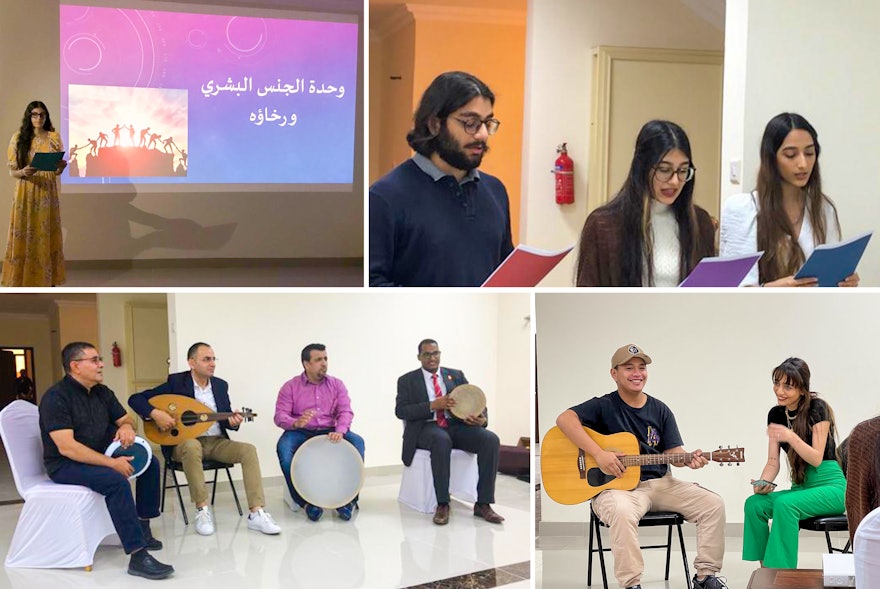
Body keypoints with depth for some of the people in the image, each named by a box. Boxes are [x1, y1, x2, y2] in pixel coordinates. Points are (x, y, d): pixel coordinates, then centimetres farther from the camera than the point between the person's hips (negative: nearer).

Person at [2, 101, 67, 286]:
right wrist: (23, 172, -21)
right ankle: (23, 279, 4)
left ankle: (47, 279, 8)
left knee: (46, 234, 3)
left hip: (47, 192, 1)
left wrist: (61, 166, -17)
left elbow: (58, 171, 5)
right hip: (25, 193, -1)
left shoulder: (54, 138, 4)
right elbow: (12, 171, 0)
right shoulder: (18, 138, 0)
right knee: (24, 235, -1)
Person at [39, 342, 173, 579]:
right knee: (116, 481, -32)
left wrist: (127, 427, -9)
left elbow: (125, 418, 18)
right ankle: (138, 557, -35)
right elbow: (66, 447, -28)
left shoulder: (102, 392, 5)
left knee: (150, 462, 1)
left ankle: (142, 529, 7)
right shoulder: (56, 397, -20)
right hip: (65, 464, -9)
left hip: (98, 455, 9)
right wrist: (111, 463, -28)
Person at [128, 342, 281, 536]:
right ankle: (202, 510, -28)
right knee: (192, 447, -40)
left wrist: (233, 421, -11)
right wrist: (155, 414, -23)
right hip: (184, 442, -4)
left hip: (216, 441, 4)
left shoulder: (221, 385, 10)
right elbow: (135, 399, -5)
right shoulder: (176, 382, -3)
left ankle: (256, 513, -28)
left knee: (249, 450, -23)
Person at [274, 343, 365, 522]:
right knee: (284, 446, -35)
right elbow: (280, 415, -5)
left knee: (357, 441, -26)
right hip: (300, 433, -2)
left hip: (329, 432, 2)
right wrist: (296, 423, -28)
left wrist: (340, 431, -24)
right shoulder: (290, 387, 3)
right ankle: (305, 502, -27)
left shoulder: (336, 385, 8)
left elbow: (345, 411, -2)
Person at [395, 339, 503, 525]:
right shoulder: (407, 380, 10)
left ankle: (483, 504, -21)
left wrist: (482, 418, -13)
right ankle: (442, 505, -32)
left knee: (491, 439, -25)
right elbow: (400, 411, -3)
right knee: (441, 440, -40)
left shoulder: (456, 375, 18)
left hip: (457, 425, 3)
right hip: (427, 428, -3)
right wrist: (433, 405, -15)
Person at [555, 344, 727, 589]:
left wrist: (689, 460, -16)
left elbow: (673, 452, 9)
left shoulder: (660, 410, 11)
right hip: (616, 485, -6)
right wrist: (599, 454, -27)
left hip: (660, 483, 6)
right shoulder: (604, 406, -4)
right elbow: (565, 419, -19)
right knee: (622, 512, -40)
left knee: (713, 504, -8)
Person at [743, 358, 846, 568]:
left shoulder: (817, 408, -11)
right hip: (801, 487, 6)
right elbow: (773, 461, 5)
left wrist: (790, 437, -30)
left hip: (830, 487, -6)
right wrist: (763, 483, -15)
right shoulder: (776, 414, 6)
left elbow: (816, 459, -14)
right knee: (754, 504, -20)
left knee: (784, 504, -33)